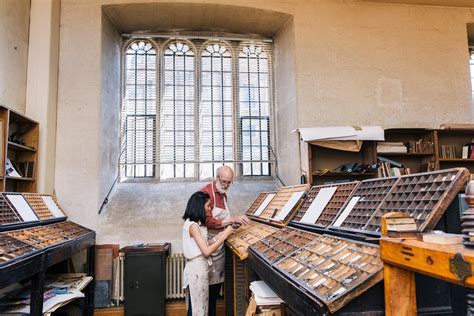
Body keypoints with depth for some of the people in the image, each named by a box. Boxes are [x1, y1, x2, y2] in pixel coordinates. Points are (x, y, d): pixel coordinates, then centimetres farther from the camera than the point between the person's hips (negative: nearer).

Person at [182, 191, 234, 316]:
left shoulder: (196, 224, 9)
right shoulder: (193, 225, -21)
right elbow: (206, 251, -23)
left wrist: (217, 237, 5)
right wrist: (225, 235, -17)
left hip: (200, 267, 9)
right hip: (197, 269, -9)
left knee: (198, 306, 18)